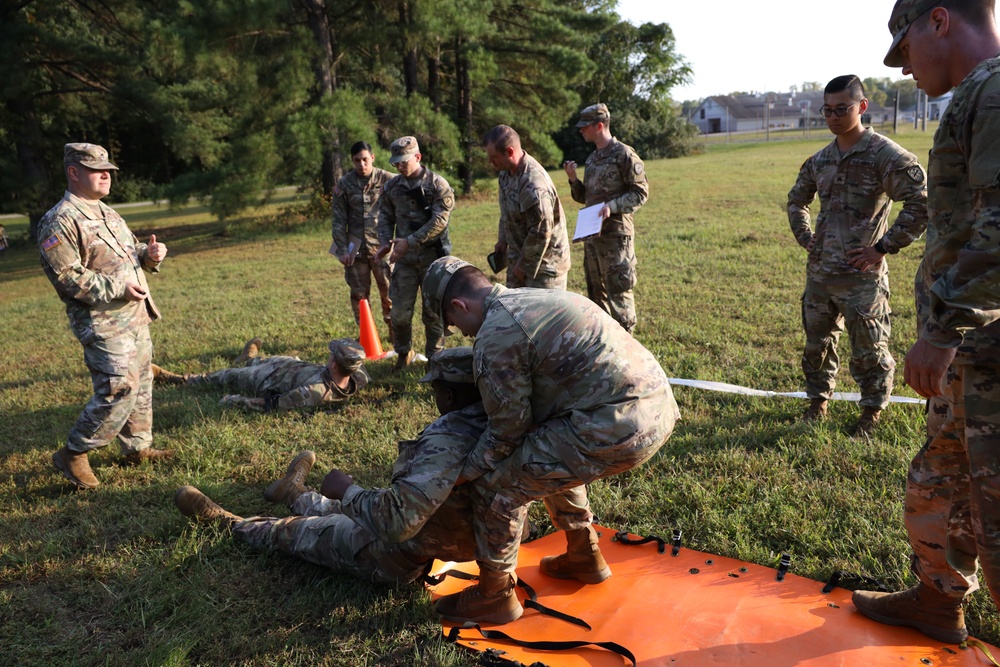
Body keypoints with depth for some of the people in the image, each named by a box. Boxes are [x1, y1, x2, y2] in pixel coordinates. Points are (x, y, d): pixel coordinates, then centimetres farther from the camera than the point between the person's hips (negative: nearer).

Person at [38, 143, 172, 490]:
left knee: (141, 384, 15)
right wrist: (117, 288, -23)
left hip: (136, 317, 9)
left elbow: (130, 251, 27)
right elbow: (65, 276, -19)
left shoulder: (106, 213, 17)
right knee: (119, 390, -14)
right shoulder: (60, 222, -13)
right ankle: (72, 455, 3)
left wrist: (149, 254, 4)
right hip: (104, 324, -9)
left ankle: (137, 447, 30)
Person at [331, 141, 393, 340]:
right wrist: (342, 249, 0)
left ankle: (394, 330, 14)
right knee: (359, 294, 9)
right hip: (356, 247, 2)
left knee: (389, 291, -3)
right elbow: (339, 219, 5)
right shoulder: (344, 184, 3)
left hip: (382, 246, -2)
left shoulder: (387, 180, -3)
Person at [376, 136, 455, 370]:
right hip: (404, 259, 3)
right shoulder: (392, 187, 6)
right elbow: (386, 217, 13)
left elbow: (439, 221, -16)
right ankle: (404, 353, 24)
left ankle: (434, 357, 22)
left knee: (433, 312, 6)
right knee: (400, 312, 1)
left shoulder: (438, 185, -8)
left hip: (432, 257, -3)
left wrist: (409, 242, -20)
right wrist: (386, 242, -5)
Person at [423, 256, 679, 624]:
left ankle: (494, 596, 19)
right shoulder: (535, 298, 20)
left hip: (617, 428, -10)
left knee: (498, 485, 2)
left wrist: (467, 471, 12)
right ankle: (584, 557, 45)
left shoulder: (496, 333, -9)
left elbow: (509, 427, -3)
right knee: (553, 460, 32)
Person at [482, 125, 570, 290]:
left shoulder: (534, 184, -30)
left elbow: (541, 233, -26)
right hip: (519, 255, 9)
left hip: (544, 261, -9)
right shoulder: (507, 172, 0)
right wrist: (503, 240, 15)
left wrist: (525, 266, -17)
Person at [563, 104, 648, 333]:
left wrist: (613, 206, -23)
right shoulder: (592, 158, 16)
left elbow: (640, 192, -11)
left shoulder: (624, 154, -8)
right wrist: (573, 179, 4)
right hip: (591, 232, 8)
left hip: (615, 232, -8)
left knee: (618, 289, -6)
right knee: (595, 289, 14)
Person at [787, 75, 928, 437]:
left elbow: (922, 203, -16)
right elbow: (796, 199, 25)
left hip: (862, 276, -5)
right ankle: (818, 400, 36)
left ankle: (872, 412, 27)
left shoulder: (886, 155, -12)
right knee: (817, 343, 17)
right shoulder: (820, 159, 8)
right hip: (819, 273, 6)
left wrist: (883, 247, -15)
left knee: (869, 351, 8)